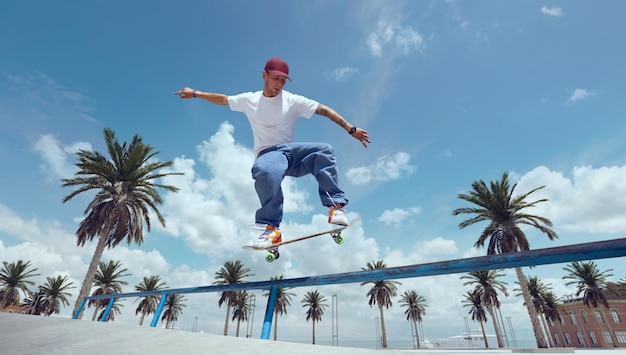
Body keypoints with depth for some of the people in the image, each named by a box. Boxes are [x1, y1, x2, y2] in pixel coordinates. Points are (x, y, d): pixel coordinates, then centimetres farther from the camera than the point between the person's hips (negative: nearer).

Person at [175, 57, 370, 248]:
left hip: (292, 150, 1)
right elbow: (223, 99, 25)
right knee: (265, 171, -39)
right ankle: (272, 229, -27)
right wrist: (195, 93, 30)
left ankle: (335, 206, -26)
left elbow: (324, 110, -3)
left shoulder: (292, 100, 4)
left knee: (323, 150, -29)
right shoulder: (249, 100, 10)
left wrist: (351, 129, -11)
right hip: (268, 154, -1)